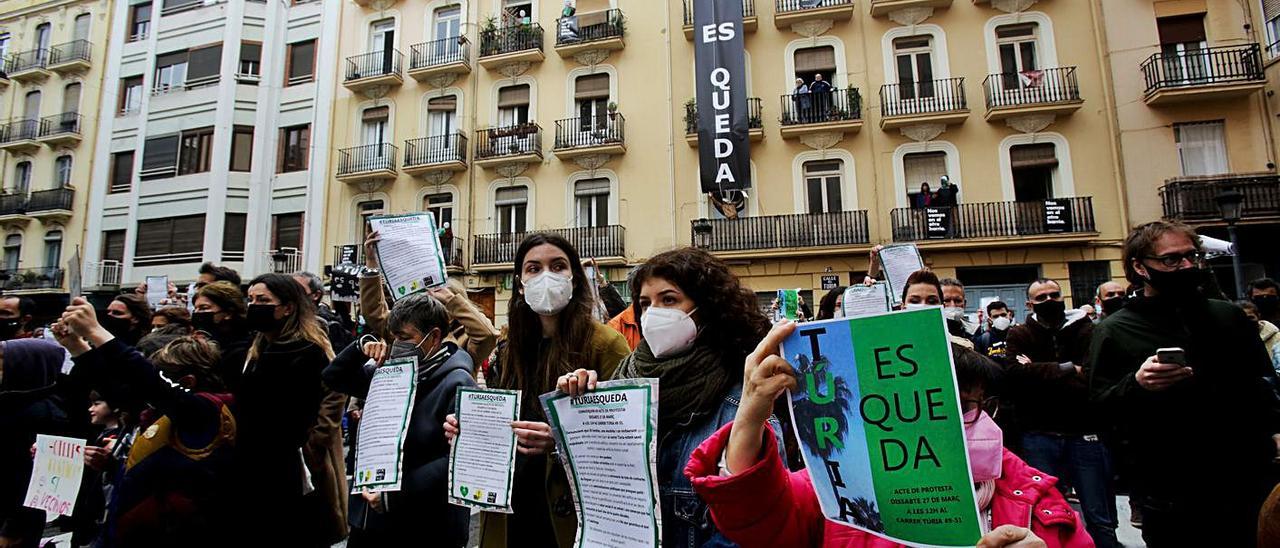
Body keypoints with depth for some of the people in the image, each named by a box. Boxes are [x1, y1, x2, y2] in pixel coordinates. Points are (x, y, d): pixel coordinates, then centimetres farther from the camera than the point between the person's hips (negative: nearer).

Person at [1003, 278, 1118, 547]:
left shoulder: (1086, 329, 2)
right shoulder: (1019, 335, 4)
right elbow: (1014, 373, -15)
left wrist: (1037, 376, -13)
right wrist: (1067, 369, -14)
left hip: (1084, 433, 0)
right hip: (1039, 435, 0)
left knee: (1101, 520, 11)